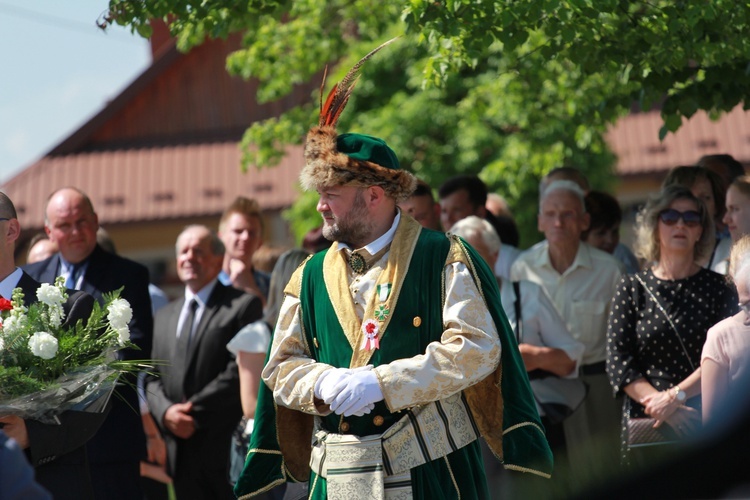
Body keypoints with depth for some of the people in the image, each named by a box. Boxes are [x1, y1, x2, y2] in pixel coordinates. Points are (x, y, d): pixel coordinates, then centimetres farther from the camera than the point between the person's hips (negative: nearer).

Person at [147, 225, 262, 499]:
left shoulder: (243, 306, 0)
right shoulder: (164, 316, 20)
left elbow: (240, 371, -10)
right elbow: (152, 378, 15)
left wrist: (195, 411, -12)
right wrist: (165, 411, -6)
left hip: (225, 447, -5)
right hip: (181, 451, 5)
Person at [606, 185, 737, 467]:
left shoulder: (718, 288, 8)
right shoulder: (632, 289, 9)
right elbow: (618, 363, 0)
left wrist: (676, 395, -15)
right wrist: (659, 405, -13)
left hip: (705, 422, 0)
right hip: (645, 423, 0)